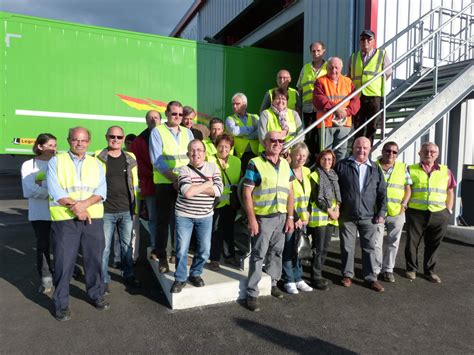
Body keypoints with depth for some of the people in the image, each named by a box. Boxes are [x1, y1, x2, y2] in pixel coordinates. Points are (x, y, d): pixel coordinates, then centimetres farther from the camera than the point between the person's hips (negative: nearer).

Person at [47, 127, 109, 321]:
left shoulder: (96, 163, 11)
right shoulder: (56, 161, 4)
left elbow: (101, 191, 0)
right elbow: (54, 190, -7)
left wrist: (84, 204, -17)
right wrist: (75, 208, -14)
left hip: (93, 218, 2)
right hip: (64, 220, -2)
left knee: (95, 259, 10)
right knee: (63, 262, 3)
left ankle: (96, 294, 28)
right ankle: (61, 303, 19)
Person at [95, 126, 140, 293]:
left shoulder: (130, 158, 7)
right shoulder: (98, 157, -1)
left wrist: (137, 205, 9)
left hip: (127, 211, 3)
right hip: (105, 211, -2)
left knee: (127, 245, 15)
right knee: (104, 247, 6)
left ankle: (128, 275, 30)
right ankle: (103, 280, 22)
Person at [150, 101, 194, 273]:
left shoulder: (187, 132, 13)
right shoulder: (157, 132, -1)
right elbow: (157, 160, -10)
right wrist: (174, 179, -17)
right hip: (165, 183, -4)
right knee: (164, 219, 3)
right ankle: (161, 256, 14)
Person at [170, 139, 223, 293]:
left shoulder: (213, 168, 0)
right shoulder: (184, 170, -9)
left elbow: (218, 190, -13)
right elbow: (187, 192, -24)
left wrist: (194, 187, -18)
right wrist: (207, 184, -14)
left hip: (205, 216, 3)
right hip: (184, 215, -2)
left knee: (204, 250, 9)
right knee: (182, 249, 2)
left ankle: (195, 274, 31)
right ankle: (180, 278, 21)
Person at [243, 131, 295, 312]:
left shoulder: (285, 164, 10)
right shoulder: (255, 163, -8)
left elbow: (290, 192, 12)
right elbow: (247, 193, -11)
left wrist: (290, 217, 7)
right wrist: (252, 219, -15)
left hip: (281, 216, 6)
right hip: (262, 217, -5)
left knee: (276, 252, 17)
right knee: (258, 255, 0)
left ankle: (273, 283, 35)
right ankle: (252, 294, 10)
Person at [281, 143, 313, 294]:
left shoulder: (307, 171, 10)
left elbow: (309, 196, 15)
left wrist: (306, 216, 6)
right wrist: (294, 218, -12)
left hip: (302, 219, 6)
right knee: (288, 250, 1)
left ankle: (298, 278, 24)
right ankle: (288, 280, 15)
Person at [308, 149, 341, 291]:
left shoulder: (334, 176, 15)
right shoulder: (315, 175, -5)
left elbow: (338, 194, 16)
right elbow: (317, 197, -11)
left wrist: (337, 208, -2)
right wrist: (329, 211, -12)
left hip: (332, 216, 6)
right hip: (319, 216, -6)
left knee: (325, 248, 10)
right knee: (319, 249, -4)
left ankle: (318, 274, 21)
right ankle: (316, 278, 6)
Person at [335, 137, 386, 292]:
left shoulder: (375, 169, 7)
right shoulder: (342, 166, 0)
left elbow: (382, 193, 9)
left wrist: (381, 213, 3)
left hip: (369, 216, 2)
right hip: (347, 215, -1)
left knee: (369, 248, 7)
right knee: (347, 247, 8)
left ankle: (370, 278, 18)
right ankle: (347, 275, 23)